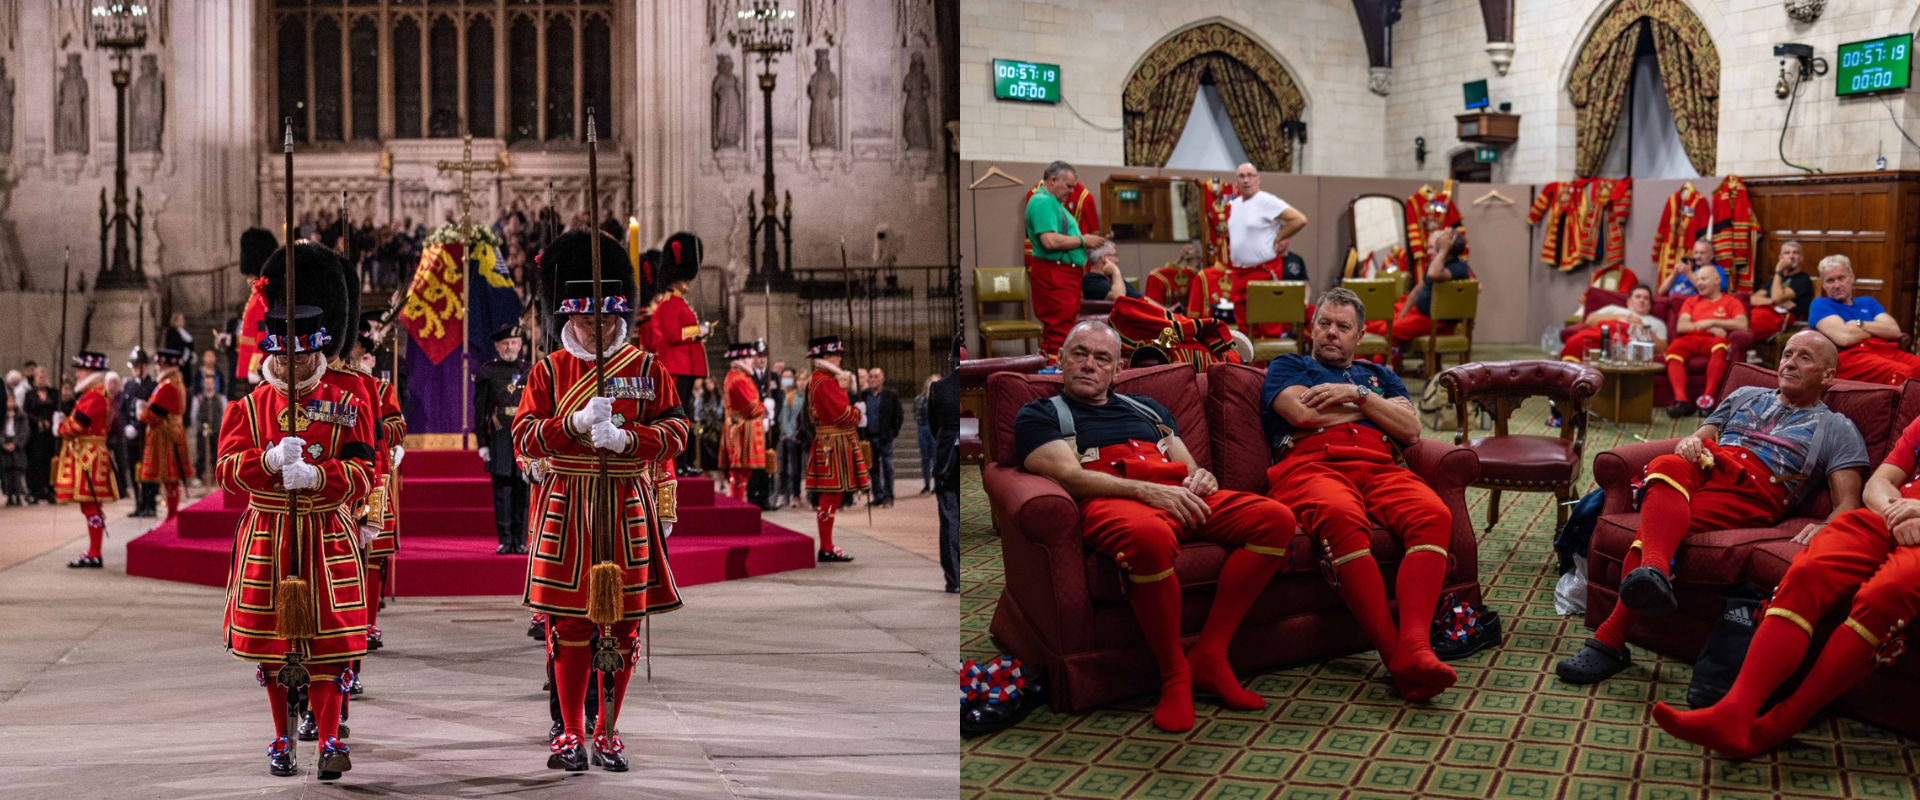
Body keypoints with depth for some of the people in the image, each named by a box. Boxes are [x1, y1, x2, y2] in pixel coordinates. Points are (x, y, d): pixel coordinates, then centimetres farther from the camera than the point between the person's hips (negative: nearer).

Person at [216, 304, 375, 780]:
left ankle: (330, 743, 0)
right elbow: (227, 469, -6)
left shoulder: (346, 406, 2)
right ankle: (282, 743, 23)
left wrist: (315, 475, -24)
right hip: (266, 539, 2)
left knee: (327, 644, -5)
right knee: (272, 645, 9)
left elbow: (362, 473, -7)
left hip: (327, 538, -1)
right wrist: (271, 460, -25)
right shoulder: (248, 408, 5)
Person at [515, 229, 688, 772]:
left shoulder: (646, 368, 4)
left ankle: (607, 732, 17)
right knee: (569, 623, 2)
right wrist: (574, 425, -19)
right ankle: (571, 733, 13)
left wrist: (625, 438, -17)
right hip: (565, 507, 0)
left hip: (626, 507, 1)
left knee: (622, 624, 5)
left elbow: (676, 430, -1)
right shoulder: (549, 370, 4)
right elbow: (524, 436, -2)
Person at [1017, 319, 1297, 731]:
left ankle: (1209, 657, -18)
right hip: (1108, 503, -6)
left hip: (1178, 497, 6)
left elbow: (1189, 471, 29)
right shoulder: (1040, 415, 15)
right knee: (1150, 536, -44)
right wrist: (1147, 491, -17)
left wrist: (1202, 477, 2)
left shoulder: (1148, 410, 34)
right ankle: (1174, 675, -25)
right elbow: (1069, 475, -2)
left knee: (1275, 518, -19)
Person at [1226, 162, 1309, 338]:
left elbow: (1300, 220, -15)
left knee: (1269, 327, -6)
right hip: (1239, 273, 8)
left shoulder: (1267, 201, -10)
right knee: (1244, 326, 10)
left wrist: (1277, 239, -9)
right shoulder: (1235, 204, 14)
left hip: (1263, 271, -8)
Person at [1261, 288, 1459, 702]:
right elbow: (1304, 412, 3)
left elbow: (1411, 429, 17)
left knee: (1433, 515, -33)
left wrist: (1358, 394, 4)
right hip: (1312, 465, -4)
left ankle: (1413, 647, -50)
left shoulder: (1378, 375, 35)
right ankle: (1393, 654, -48)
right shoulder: (1287, 366, 26)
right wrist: (1371, 406, 14)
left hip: (1381, 468, 4)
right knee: (1342, 517, -42)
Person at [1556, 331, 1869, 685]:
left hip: (1750, 491, -4)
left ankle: (1610, 640, -45)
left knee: (1655, 523, -34)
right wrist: (1689, 443, 4)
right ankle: (1653, 572, -63)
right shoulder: (1746, 396, 36)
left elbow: (1848, 505, 9)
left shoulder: (1837, 430, 21)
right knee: (1667, 467, -38)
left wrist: (1824, 529, -15)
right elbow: (1699, 437, 31)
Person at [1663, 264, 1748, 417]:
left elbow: (1742, 324, 2)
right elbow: (1681, 326, 12)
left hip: (1711, 341, -2)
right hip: (1689, 339, 2)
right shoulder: (1691, 301, 30)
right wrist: (1711, 329, -1)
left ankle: (1707, 397, -44)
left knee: (1720, 346, -40)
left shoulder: (1731, 302, 21)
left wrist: (1712, 322, -2)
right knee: (1673, 350, -34)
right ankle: (1680, 399, -48)